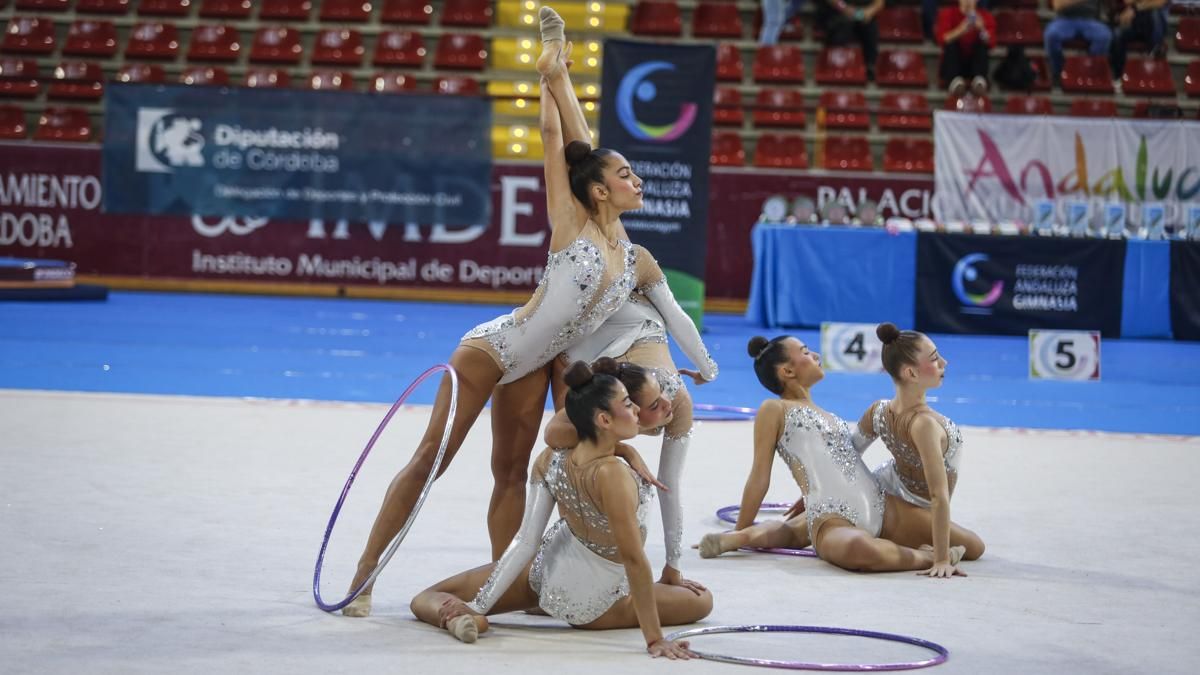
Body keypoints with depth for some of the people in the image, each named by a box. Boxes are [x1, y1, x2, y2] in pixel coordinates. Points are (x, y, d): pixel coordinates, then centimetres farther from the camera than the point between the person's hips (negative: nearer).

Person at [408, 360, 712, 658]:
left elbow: (525, 542, -15)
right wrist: (654, 639, -30)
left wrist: (478, 606, -13)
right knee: (702, 601, 17)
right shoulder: (611, 475, -34)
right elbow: (634, 559, -33)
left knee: (427, 599, 20)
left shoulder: (550, 459, -14)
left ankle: (458, 615, -16)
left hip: (545, 570, 3)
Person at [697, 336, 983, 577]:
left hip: (882, 507, 9)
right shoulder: (775, 410, 6)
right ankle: (927, 558, -17)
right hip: (833, 520, -9)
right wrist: (739, 533, 6)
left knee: (972, 546, 2)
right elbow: (760, 477, 6)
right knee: (862, 550, -47)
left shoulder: (826, 415, 27)